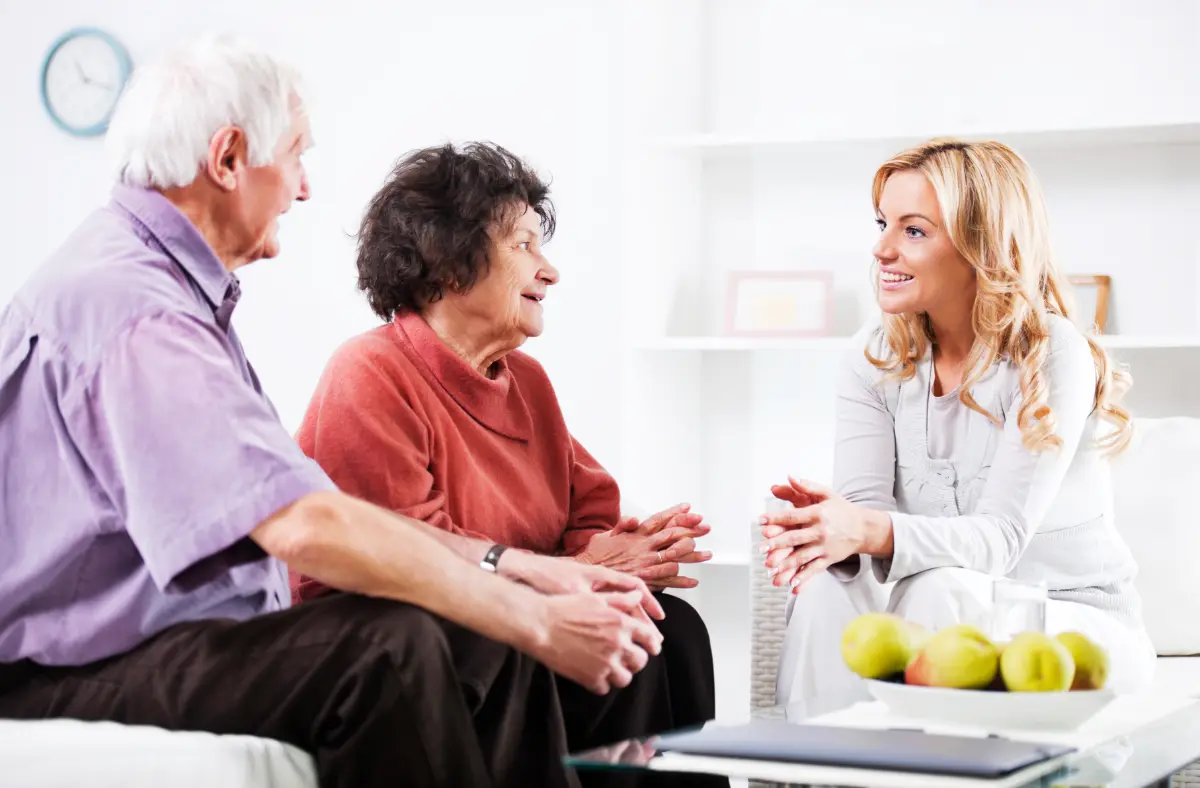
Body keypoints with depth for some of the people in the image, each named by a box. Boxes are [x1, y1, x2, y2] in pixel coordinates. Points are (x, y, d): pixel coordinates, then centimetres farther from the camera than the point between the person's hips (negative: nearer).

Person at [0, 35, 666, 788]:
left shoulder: (169, 286, 14)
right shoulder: (130, 304, -20)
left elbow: (300, 500, 11)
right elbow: (303, 526, -29)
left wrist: (512, 565, 4)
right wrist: (536, 621, -22)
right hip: (73, 677, -10)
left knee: (487, 644, 1)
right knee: (391, 648, -30)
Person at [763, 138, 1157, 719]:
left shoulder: (1053, 357, -17)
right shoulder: (875, 356, 1)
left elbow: (1001, 538, -25)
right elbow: (863, 504, -11)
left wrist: (871, 532, -45)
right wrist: (825, 527, -38)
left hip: (1081, 625, -4)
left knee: (940, 590, -34)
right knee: (828, 585, -28)